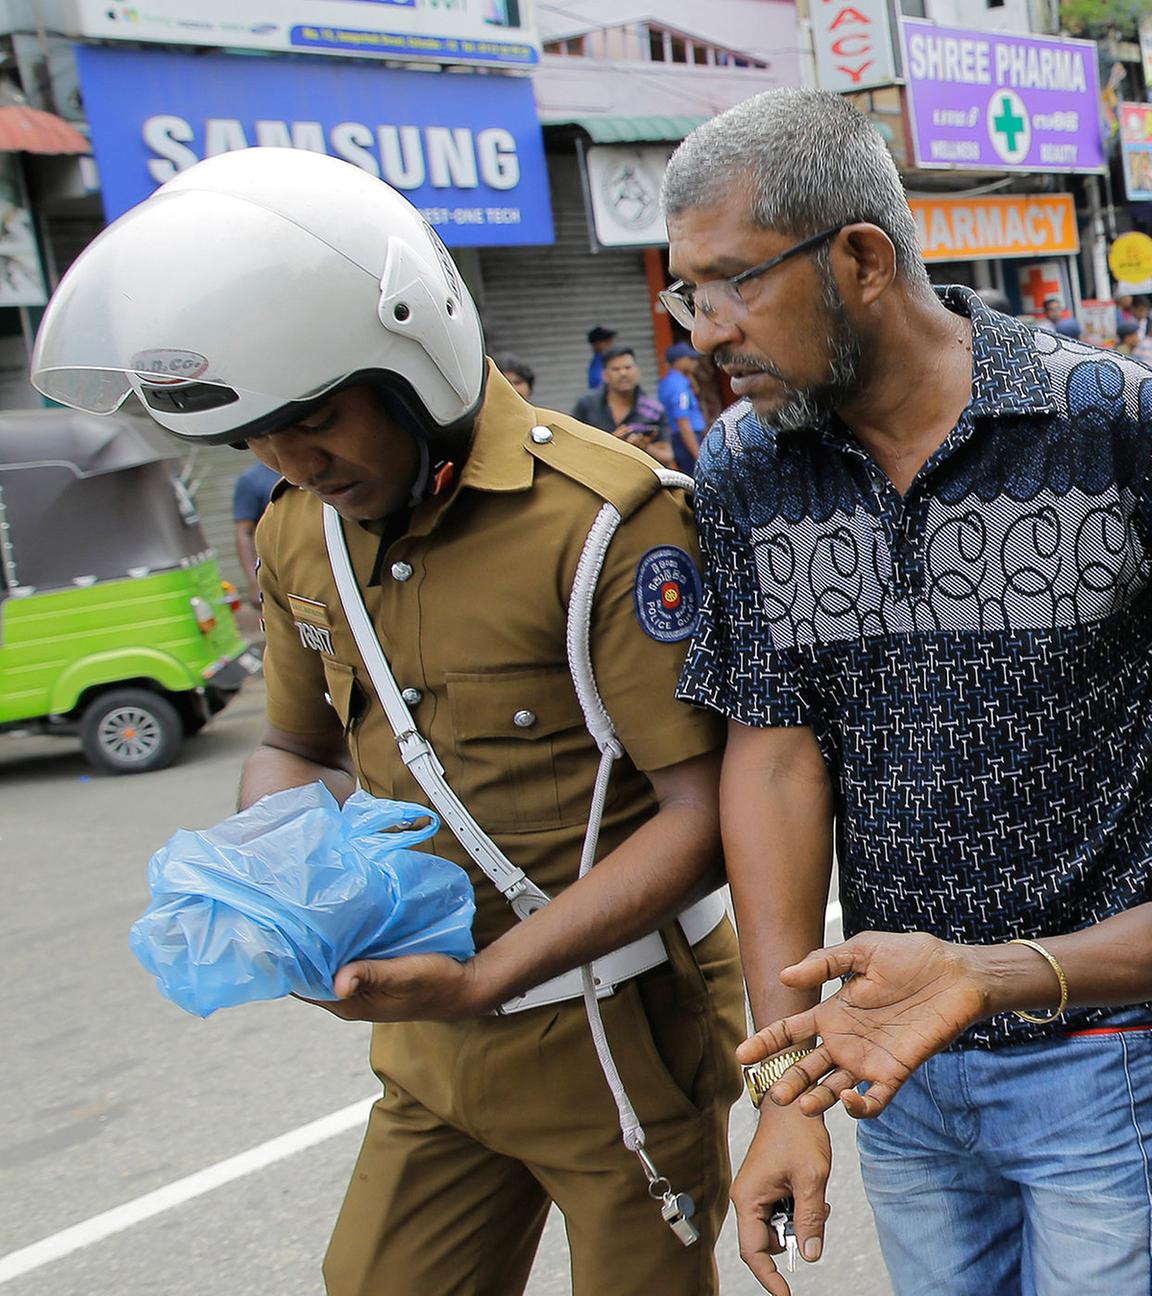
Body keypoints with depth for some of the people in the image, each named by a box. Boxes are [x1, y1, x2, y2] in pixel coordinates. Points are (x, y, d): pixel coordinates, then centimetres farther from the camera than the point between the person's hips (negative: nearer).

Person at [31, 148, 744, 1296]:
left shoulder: (604, 517, -21)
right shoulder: (298, 532, 2)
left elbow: (703, 809, -21)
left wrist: (487, 977, -27)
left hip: (612, 1023, -6)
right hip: (431, 1035, 6)